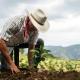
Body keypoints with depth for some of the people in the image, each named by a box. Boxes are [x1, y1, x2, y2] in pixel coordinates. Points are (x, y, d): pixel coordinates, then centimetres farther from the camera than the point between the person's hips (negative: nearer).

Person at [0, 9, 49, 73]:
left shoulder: (35, 29, -23)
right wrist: (12, 64, -43)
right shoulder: (15, 23, -37)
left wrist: (31, 66, -25)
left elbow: (31, 47, -18)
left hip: (21, 43, 4)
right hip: (7, 45, -4)